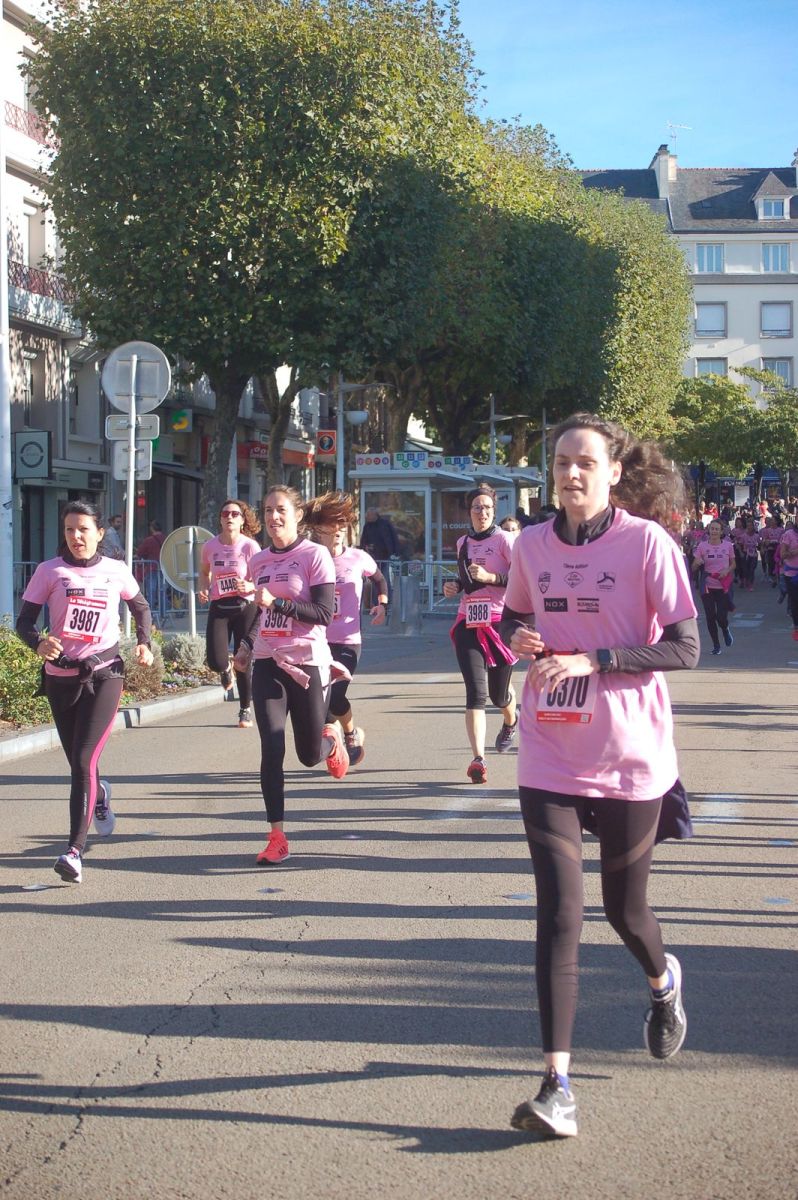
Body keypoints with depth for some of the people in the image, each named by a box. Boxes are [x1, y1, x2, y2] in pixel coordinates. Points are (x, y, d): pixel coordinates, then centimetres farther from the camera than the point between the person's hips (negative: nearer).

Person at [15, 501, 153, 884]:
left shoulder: (115, 571, 3)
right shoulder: (49, 571, -1)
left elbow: (140, 606, 21)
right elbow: (24, 620, -3)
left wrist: (144, 643, 6)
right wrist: (39, 642, -24)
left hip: (104, 675, -1)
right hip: (60, 676, 2)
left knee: (84, 762, -15)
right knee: (78, 765, 13)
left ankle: (75, 851, -16)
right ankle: (98, 795, 49)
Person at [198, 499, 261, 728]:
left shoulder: (250, 546, -10)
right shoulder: (210, 546, -1)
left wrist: (250, 586, -27)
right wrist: (204, 589, -1)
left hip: (245, 608, -2)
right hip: (219, 608, 2)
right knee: (215, 662, -12)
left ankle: (245, 711, 24)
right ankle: (227, 669, 29)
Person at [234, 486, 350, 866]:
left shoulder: (315, 555, -7)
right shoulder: (258, 561, 9)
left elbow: (323, 614, -15)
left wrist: (277, 603, -22)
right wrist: (246, 646, 16)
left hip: (308, 663, -3)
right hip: (268, 664, 3)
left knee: (309, 755, 7)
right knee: (271, 750, -9)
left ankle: (331, 740, 45)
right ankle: (277, 838, -5)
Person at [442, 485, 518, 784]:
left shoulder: (504, 539, -5)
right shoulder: (463, 542, 13)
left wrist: (491, 577, -23)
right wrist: (456, 585, 10)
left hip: (499, 621, -3)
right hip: (468, 623, 3)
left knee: (498, 694, 11)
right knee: (476, 692, -12)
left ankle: (509, 722, 48)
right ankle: (478, 759, -19)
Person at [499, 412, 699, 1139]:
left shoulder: (649, 543, -10)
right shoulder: (532, 546, 3)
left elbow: (684, 647, -13)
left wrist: (593, 658, -23)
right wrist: (520, 638, -4)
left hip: (630, 759, -2)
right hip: (550, 761, 2)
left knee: (624, 908, 15)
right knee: (559, 916, -7)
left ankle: (663, 981, 51)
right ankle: (557, 1087, -6)